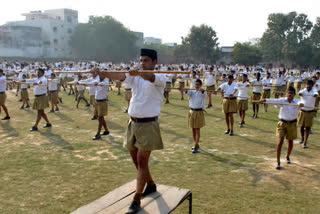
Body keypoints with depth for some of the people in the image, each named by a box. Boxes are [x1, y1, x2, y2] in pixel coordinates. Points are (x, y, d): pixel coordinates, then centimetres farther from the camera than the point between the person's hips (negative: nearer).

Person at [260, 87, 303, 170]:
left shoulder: (296, 101, -6)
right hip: (282, 123, -1)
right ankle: (278, 162, -2)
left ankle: (287, 157, 43)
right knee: (280, 141, -9)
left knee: (290, 142, 15)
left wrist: (300, 104, -54)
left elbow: (299, 103, -29)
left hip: (292, 124, 1)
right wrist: (266, 100, -41)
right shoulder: (282, 100, -5)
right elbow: (275, 100, -23)